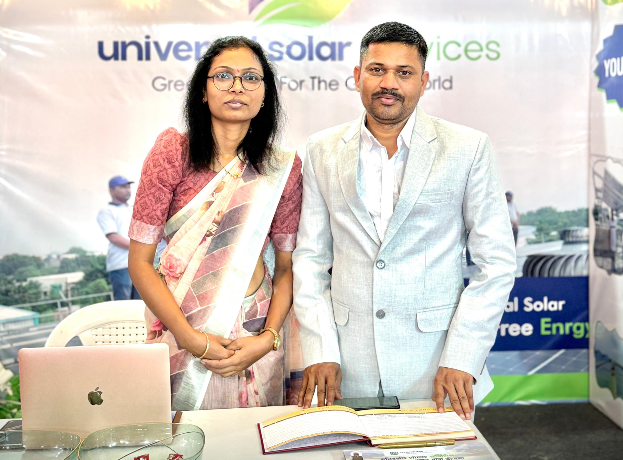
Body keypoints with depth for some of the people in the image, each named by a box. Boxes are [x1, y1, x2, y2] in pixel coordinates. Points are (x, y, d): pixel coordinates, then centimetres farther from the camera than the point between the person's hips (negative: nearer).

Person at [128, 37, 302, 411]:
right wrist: (192, 338, -14)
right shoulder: (173, 152, -5)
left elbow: (287, 267, 4)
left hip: (254, 337, 2)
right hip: (181, 335, -1)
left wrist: (268, 338, -10)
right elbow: (140, 261, -6)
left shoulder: (283, 167, 1)